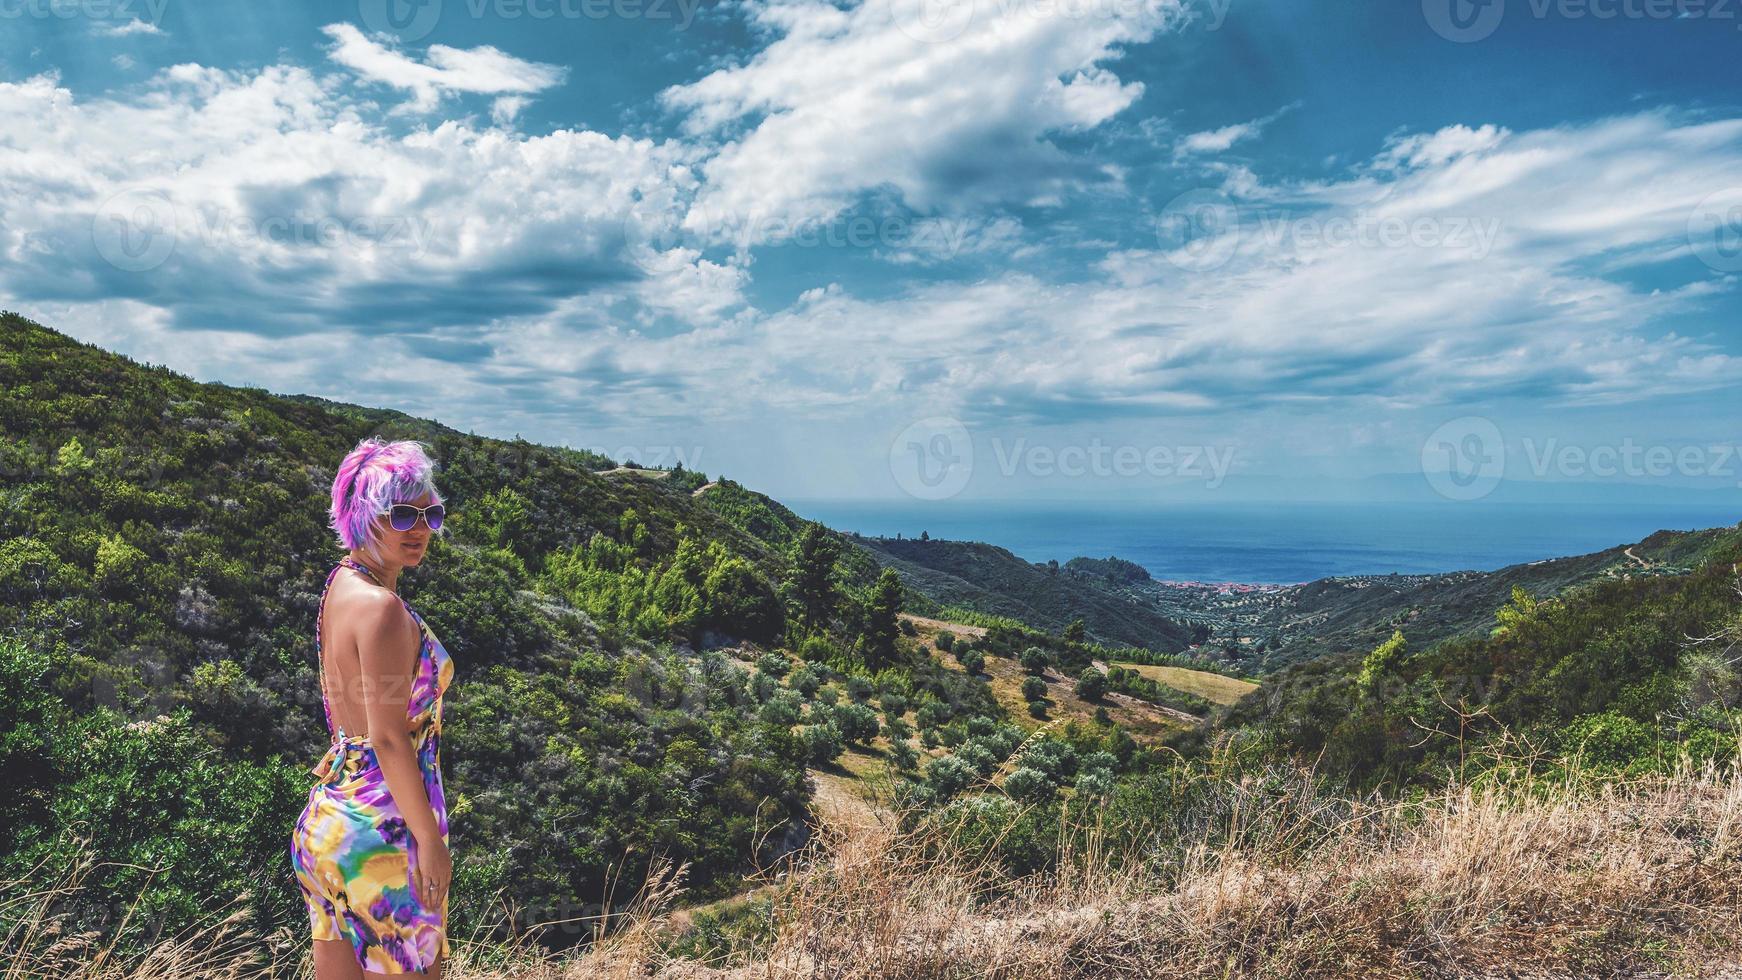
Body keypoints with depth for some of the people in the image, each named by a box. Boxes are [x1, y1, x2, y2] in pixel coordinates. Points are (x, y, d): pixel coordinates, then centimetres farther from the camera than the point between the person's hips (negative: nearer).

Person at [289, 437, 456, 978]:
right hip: (382, 827, -9)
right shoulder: (381, 608, -20)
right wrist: (429, 838, -17)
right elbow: (388, 738, -21)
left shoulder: (340, 584, 8)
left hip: (327, 813, 9)